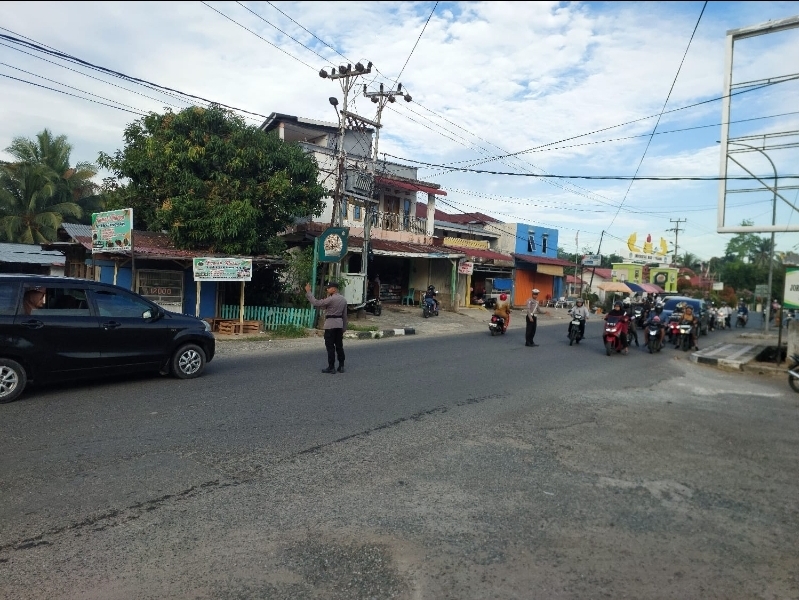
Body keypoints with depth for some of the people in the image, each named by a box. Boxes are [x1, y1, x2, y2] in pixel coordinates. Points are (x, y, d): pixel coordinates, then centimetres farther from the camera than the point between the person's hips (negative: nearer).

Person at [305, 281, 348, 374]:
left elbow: (316, 303, -16)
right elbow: (344, 315, 13)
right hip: (339, 325, 8)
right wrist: (344, 328, 18)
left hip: (330, 325, -8)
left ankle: (331, 368, 1)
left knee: (330, 347, -2)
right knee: (339, 346, 12)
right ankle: (341, 366, 15)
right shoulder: (343, 299, 10)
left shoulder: (331, 299, -15)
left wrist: (308, 292, -9)